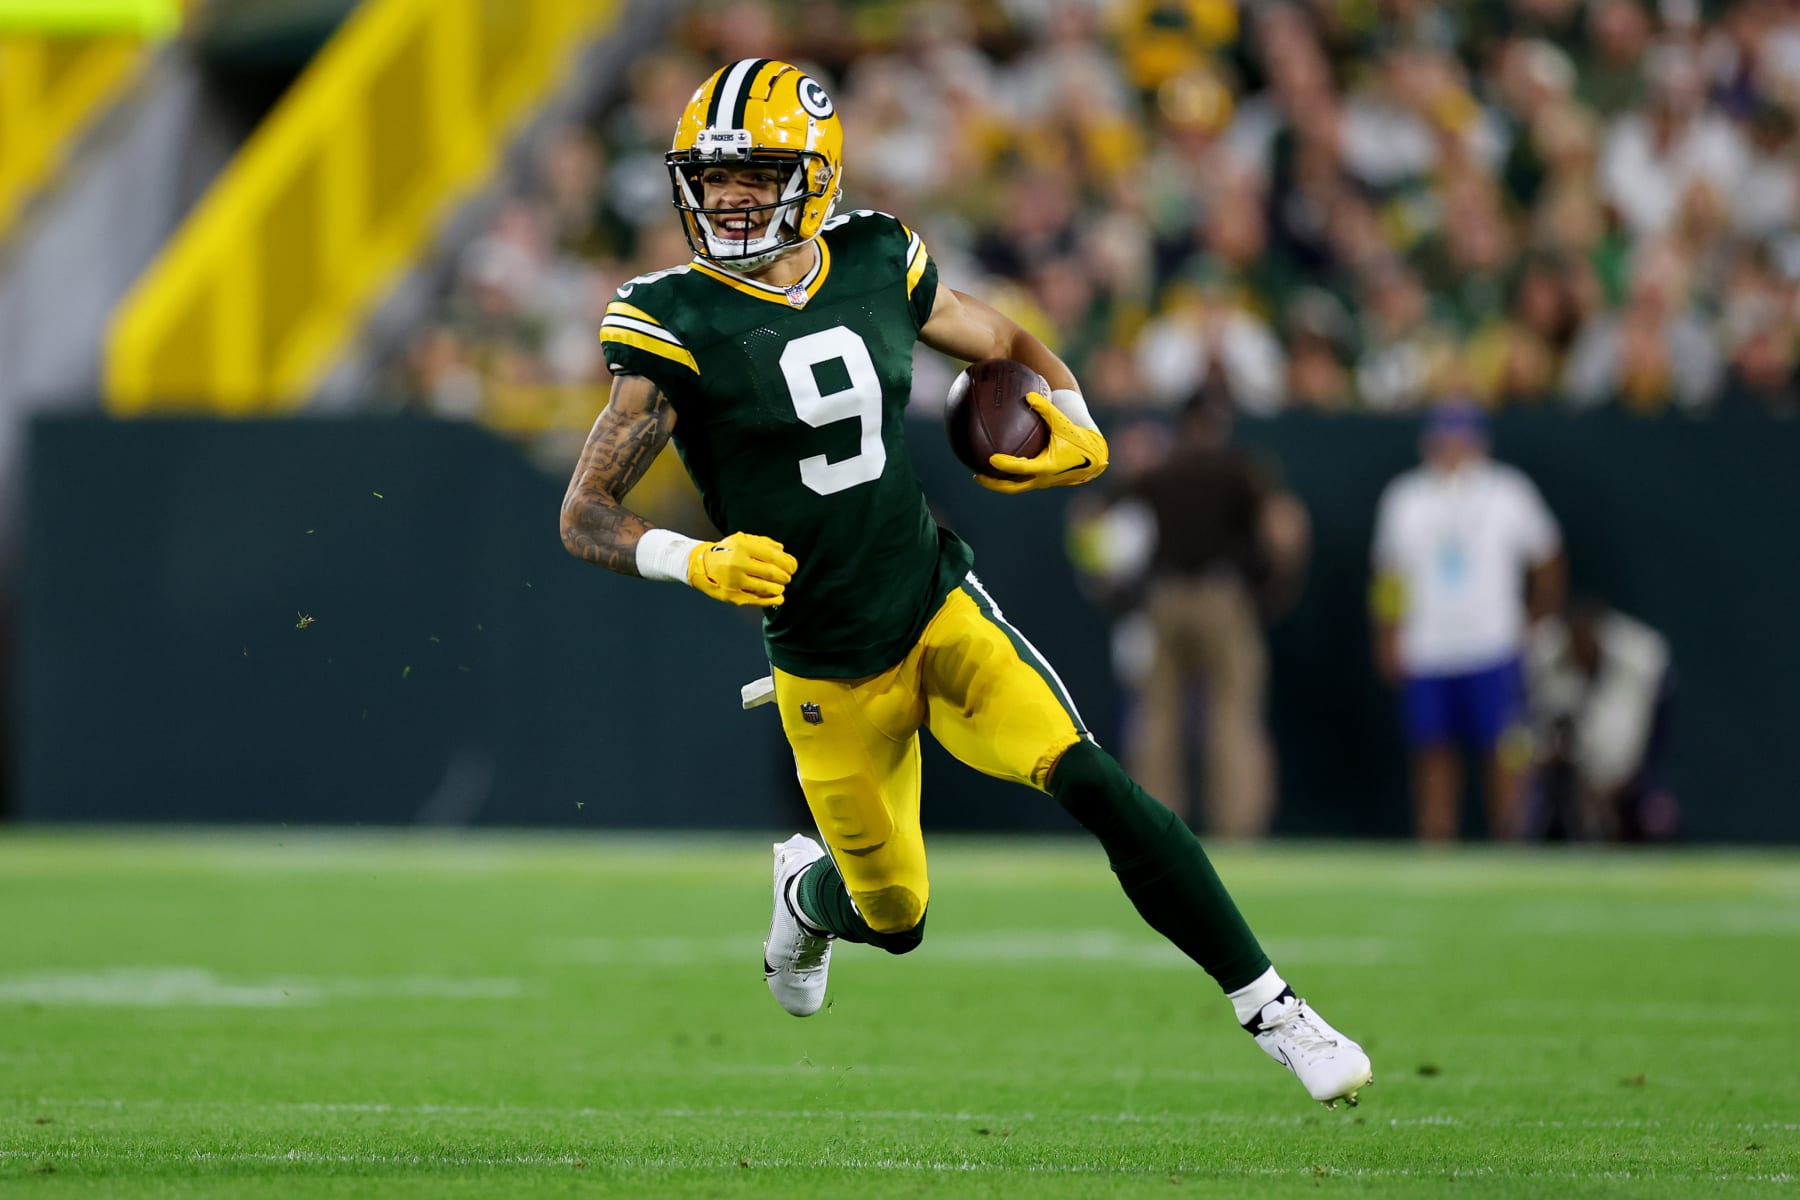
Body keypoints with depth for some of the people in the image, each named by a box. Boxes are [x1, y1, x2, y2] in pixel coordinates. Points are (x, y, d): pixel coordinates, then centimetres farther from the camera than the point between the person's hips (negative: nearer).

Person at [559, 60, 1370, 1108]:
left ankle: (1274, 1012, -14)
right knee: (895, 919, 10)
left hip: (941, 604, 2)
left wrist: (1082, 437, -4)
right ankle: (809, 890, 48)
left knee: (1096, 786, -19)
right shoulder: (681, 325, -13)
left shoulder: (877, 266, -2)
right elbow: (585, 516, -12)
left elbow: (1009, 345, 16)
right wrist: (697, 562, -31)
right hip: (826, 664, -2)